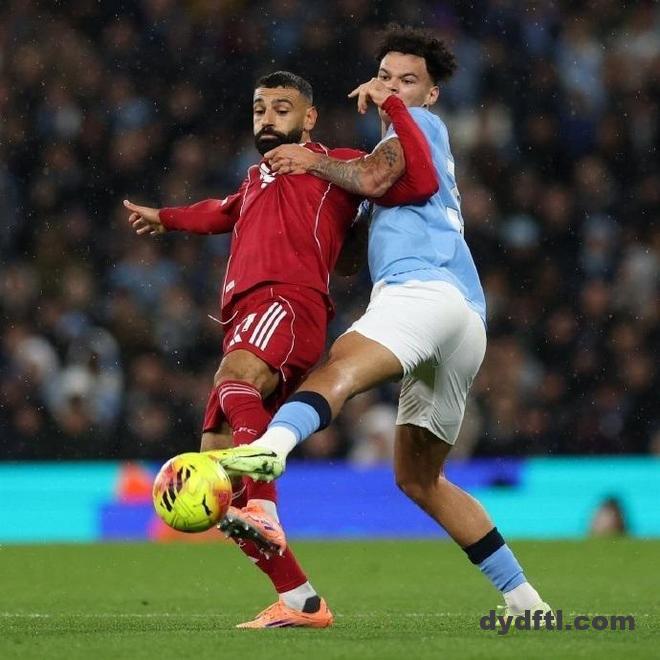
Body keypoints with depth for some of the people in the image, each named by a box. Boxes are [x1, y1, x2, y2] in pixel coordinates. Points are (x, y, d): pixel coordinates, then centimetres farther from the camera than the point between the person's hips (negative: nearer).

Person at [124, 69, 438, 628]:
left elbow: (418, 183, -3)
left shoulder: (333, 167, 11)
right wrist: (165, 219, 71)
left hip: (289, 305, -8)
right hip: (246, 319, 8)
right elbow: (225, 213, 57)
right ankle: (300, 601, 0)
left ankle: (264, 516, -57)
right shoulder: (257, 180, 34)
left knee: (237, 378, -40)